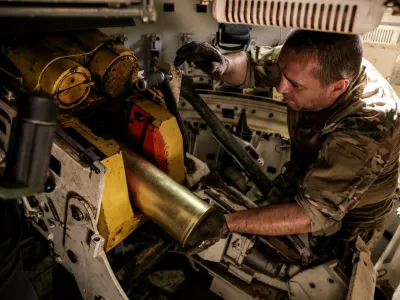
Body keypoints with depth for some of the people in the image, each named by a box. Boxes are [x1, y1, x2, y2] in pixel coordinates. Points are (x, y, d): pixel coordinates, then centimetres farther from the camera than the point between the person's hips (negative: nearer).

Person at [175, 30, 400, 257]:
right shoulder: (314, 63, -23)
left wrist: (226, 224, -48)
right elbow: (253, 66, -11)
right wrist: (222, 65, -34)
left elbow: (315, 213, -41)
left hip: (346, 224, -5)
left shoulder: (366, 130, -41)